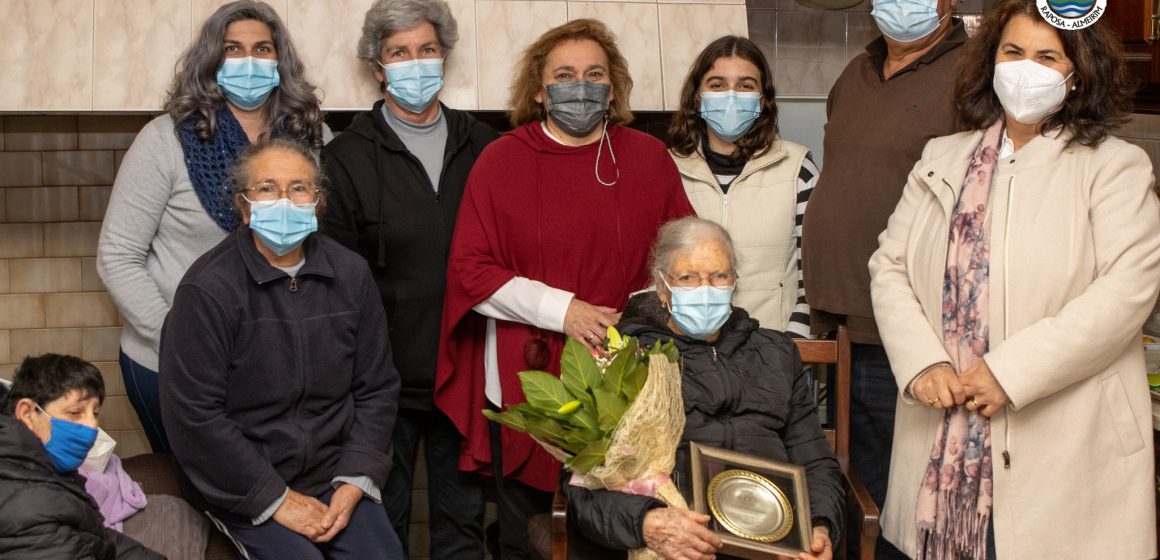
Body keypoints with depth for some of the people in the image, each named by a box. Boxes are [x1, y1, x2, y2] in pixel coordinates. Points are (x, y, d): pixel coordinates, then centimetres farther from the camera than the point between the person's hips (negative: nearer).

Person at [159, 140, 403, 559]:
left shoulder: (350, 274, 3)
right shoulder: (207, 289, -13)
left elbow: (377, 388, 7)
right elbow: (193, 415, -14)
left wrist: (354, 481, -4)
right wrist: (276, 498, -13)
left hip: (334, 478, 4)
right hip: (244, 490, -4)